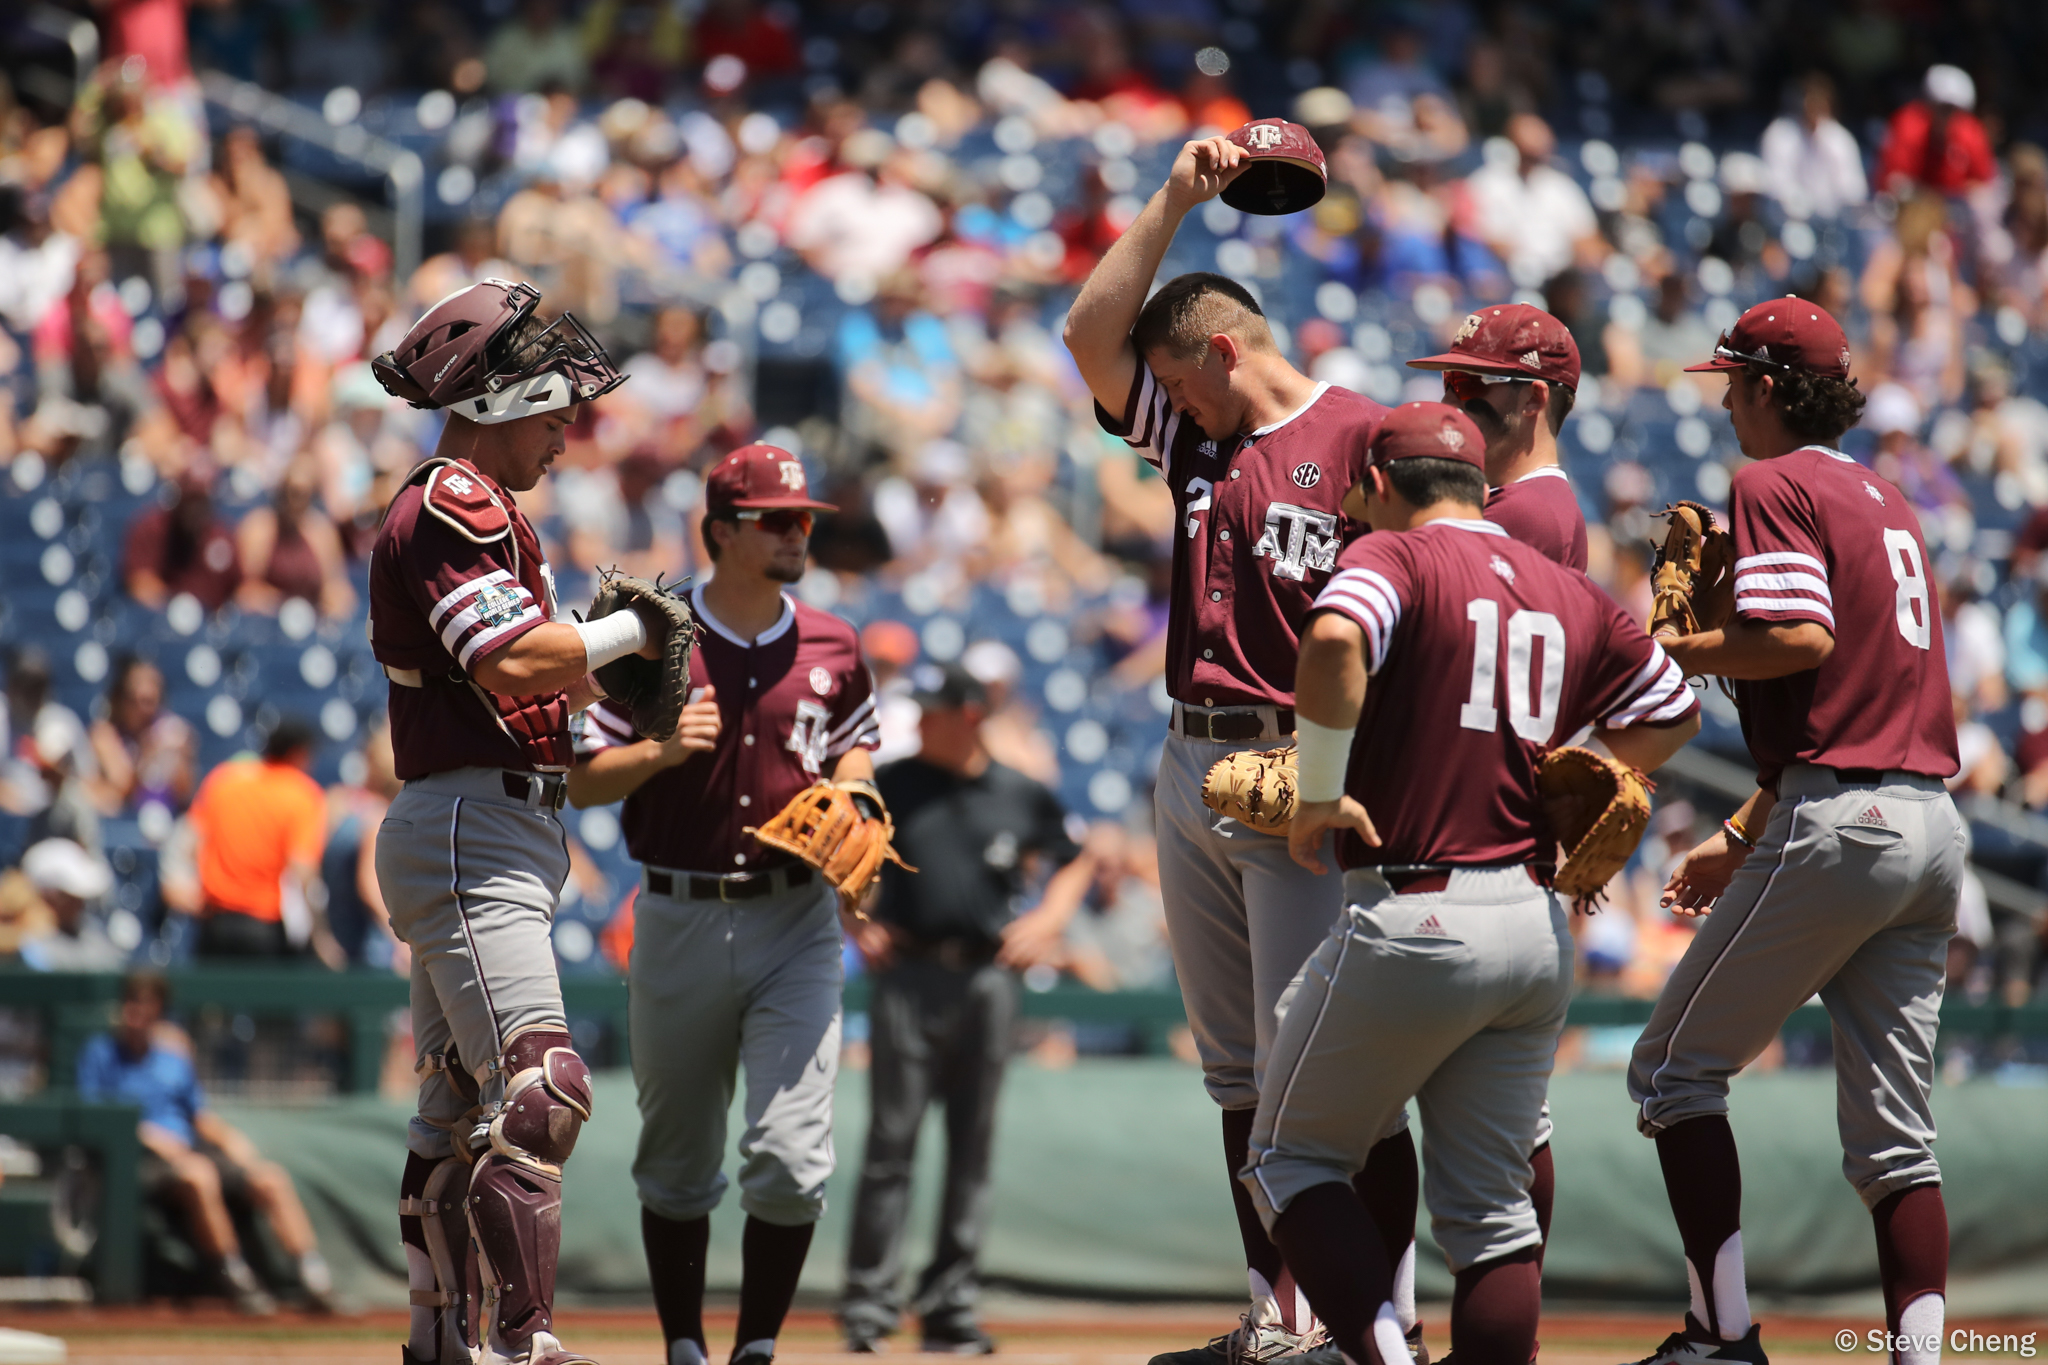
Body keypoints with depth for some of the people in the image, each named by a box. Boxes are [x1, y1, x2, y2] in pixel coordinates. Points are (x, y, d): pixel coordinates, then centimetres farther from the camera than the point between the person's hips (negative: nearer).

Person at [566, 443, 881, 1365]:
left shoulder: (832, 649, 7)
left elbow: (857, 742, 24)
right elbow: (581, 780, 0)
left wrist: (846, 797, 3)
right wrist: (663, 751, -17)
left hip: (796, 922, 1)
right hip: (679, 922, -1)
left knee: (791, 1158, -12)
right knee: (676, 1165, 9)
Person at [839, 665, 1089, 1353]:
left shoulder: (1021, 797, 6)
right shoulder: (890, 786, 4)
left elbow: (1071, 864, 18)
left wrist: (1047, 919, 1)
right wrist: (858, 926, -2)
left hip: (987, 980, 2)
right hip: (909, 977, -2)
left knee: (972, 1147, 5)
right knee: (891, 1140, -6)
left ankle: (950, 1303, 11)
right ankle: (870, 1303, -5)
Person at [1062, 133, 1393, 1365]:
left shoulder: (1362, 436, -7)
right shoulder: (1198, 435, 16)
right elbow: (1093, 337, 12)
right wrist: (1175, 204, 5)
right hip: (1194, 768, 8)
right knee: (1241, 1071, 10)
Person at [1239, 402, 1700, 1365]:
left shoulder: (1392, 556, -5)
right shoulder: (1572, 593, 14)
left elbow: (1334, 641, -27)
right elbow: (1672, 713, 26)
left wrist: (1319, 795, -17)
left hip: (1415, 922, -6)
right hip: (1538, 929, 6)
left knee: (1292, 1156, 9)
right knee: (1490, 1207, 12)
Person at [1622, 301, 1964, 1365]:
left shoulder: (1774, 487, -4)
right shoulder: (1888, 502, 23)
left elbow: (1802, 639, -20)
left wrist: (1675, 653, -5)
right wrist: (1743, 836, 29)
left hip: (1838, 828, -8)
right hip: (1936, 822, 8)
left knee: (1673, 1068, 3)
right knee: (1893, 1135, 7)